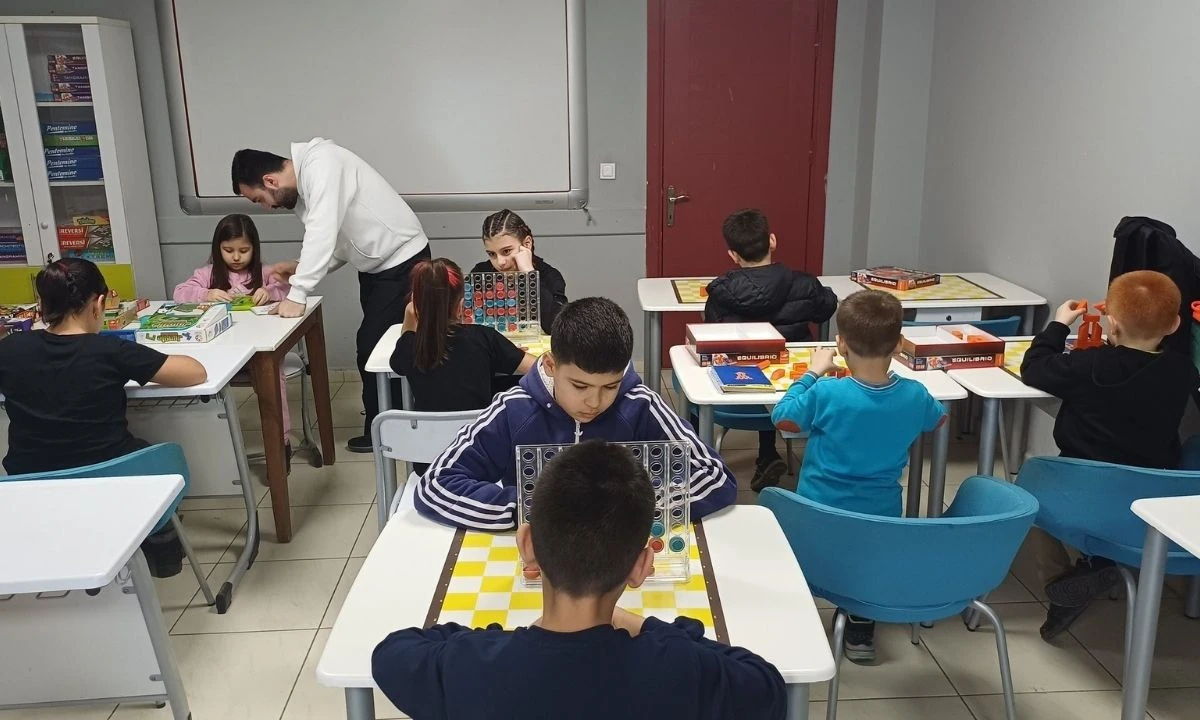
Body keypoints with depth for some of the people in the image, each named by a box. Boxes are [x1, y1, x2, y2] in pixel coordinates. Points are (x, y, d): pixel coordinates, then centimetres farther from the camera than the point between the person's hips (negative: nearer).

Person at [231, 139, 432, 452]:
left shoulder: (321, 163, -22)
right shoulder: (303, 186, 6)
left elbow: (323, 234, -32)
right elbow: (339, 244, 10)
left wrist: (297, 295, -33)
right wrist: (299, 267, -3)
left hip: (403, 261, -10)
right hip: (376, 264, 10)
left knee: (372, 345, -7)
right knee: (376, 344, 13)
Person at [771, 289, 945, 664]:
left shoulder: (826, 393, -26)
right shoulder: (914, 395, -14)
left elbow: (782, 419, -6)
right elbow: (939, 419, 11)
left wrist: (812, 373, 0)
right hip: (881, 516, 3)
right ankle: (860, 630, 39)